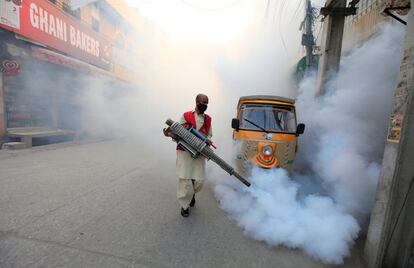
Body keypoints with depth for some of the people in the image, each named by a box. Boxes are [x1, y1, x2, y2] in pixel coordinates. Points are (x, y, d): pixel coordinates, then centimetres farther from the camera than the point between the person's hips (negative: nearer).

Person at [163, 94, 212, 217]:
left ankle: (192, 193, 35)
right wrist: (170, 134, -17)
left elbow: (209, 135, 18)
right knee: (185, 179, -6)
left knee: (199, 181, -1)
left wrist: (208, 140, -4)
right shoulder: (186, 116, 0)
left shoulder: (208, 119, 10)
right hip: (184, 152, -2)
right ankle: (185, 205, 19)